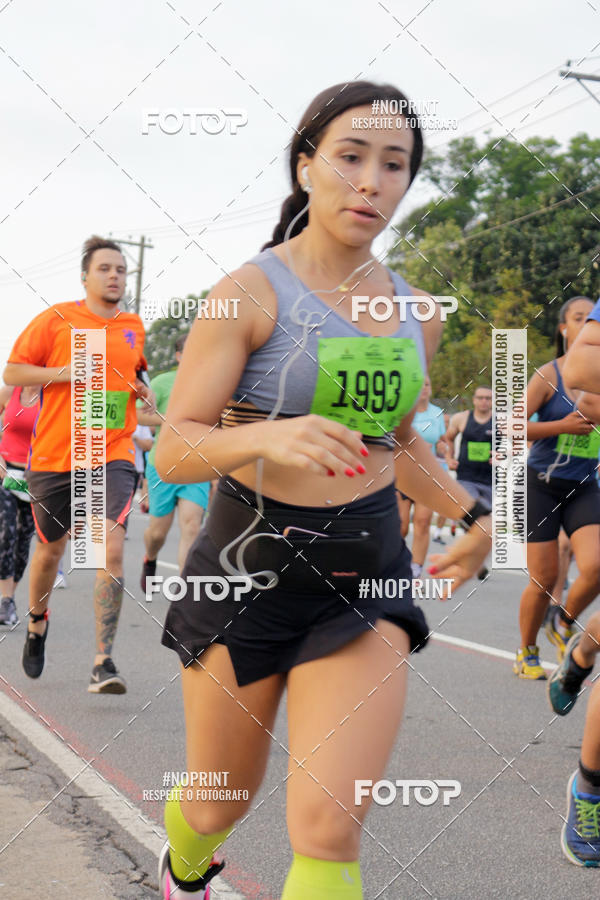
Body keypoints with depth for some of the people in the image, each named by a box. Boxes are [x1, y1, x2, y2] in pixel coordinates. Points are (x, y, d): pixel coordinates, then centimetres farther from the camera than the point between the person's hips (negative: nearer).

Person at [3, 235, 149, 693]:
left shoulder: (134, 327, 10)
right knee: (51, 549, 14)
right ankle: (37, 623, 44)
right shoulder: (56, 320, -1)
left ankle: (104, 661, -15)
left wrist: (142, 389, 6)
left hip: (113, 456, 1)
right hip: (55, 456, -1)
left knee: (112, 549, -16)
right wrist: (63, 373, -13)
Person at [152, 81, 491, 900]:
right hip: (250, 562, -3)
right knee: (219, 808, 15)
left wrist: (472, 514, 11)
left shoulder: (415, 313, 7)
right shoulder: (250, 293, -9)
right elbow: (174, 449, -14)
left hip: (366, 570, 3)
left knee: (329, 832, -13)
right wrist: (267, 437, -32)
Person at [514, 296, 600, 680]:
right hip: (543, 485, -3)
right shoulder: (548, 375, -8)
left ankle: (564, 624, 14)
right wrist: (563, 425, -20)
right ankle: (527, 653, 23)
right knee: (544, 580, -1)